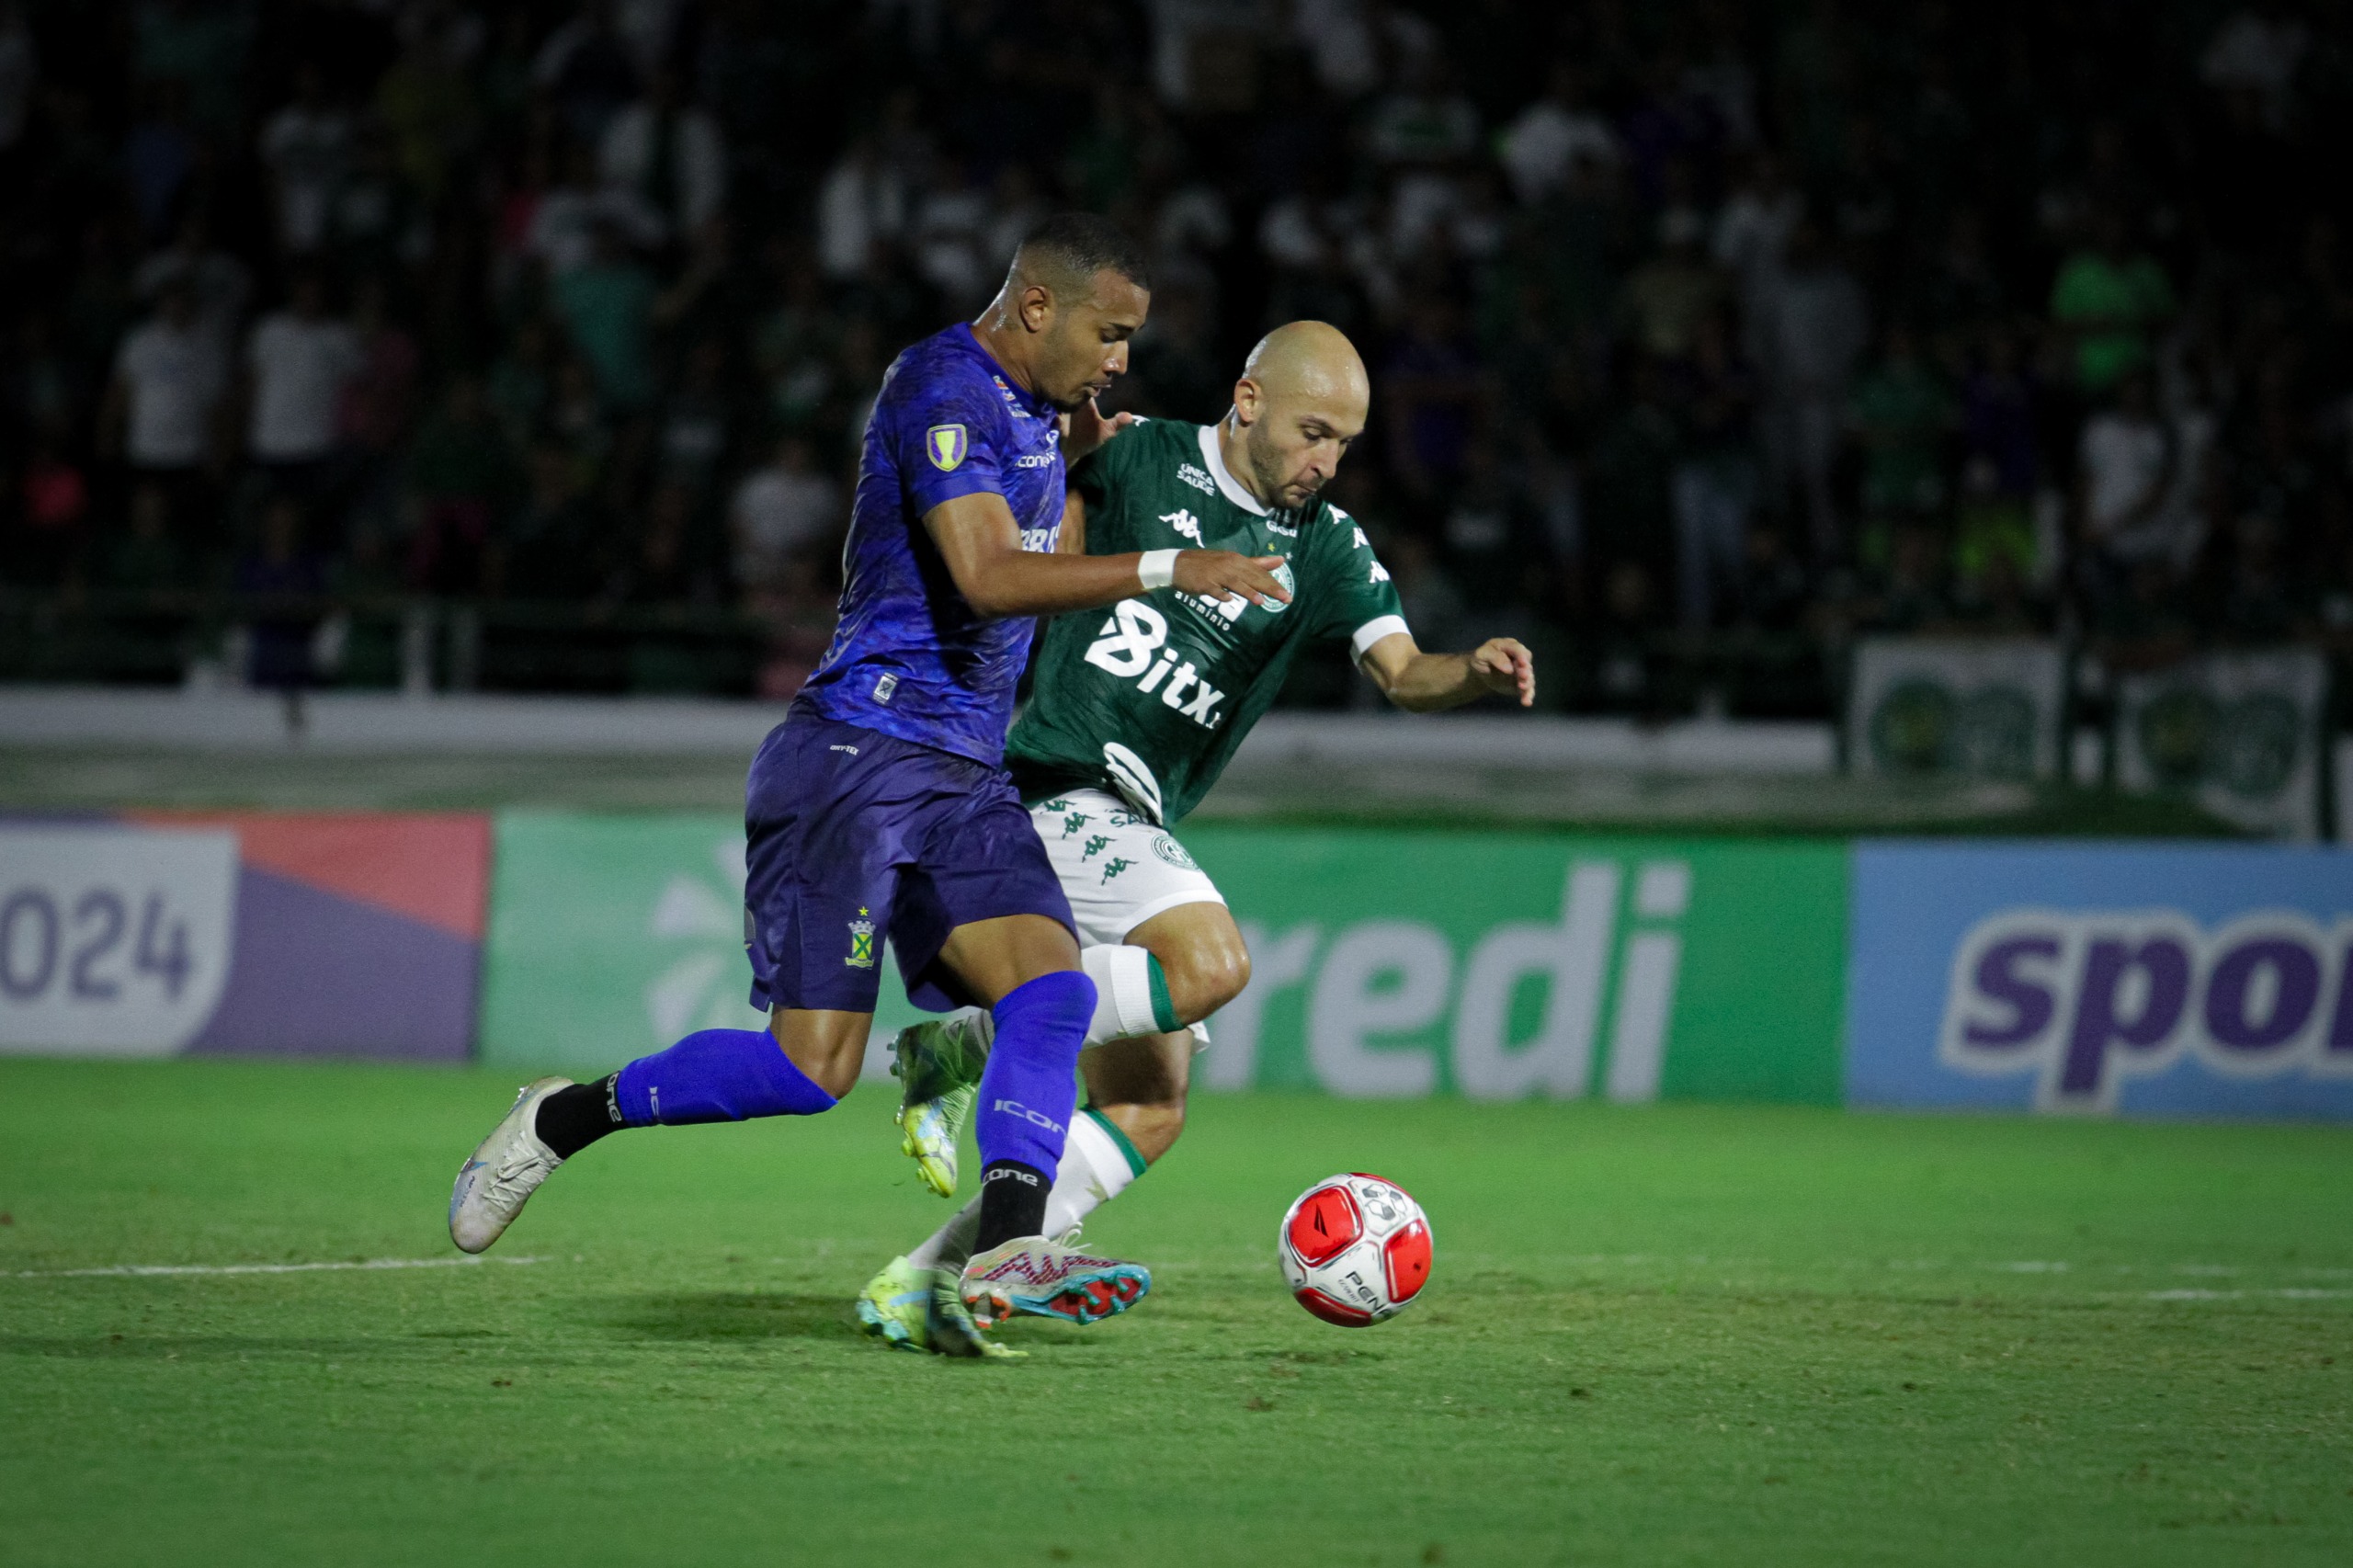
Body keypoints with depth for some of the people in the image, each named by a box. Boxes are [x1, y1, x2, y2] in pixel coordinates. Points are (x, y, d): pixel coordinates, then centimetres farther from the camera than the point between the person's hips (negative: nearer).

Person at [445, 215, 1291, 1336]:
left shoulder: (1029, 404, 16)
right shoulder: (942, 386, -13)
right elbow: (986, 575, -27)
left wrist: (1084, 441, 19)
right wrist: (1165, 568, -29)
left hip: (967, 778, 9)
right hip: (861, 756, -9)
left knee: (1052, 988, -14)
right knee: (812, 1066, -12)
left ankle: (1005, 1256, -25)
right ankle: (562, 1120, 8)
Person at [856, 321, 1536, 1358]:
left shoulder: (1326, 547, 9)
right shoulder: (1134, 457, -2)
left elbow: (1402, 673, -2)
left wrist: (1476, 674, -24)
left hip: (1134, 829, 7)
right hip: (1057, 791, -7)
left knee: (1149, 1111, 1)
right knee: (1210, 962, -30)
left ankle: (923, 1287, 6)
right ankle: (959, 1048, -15)